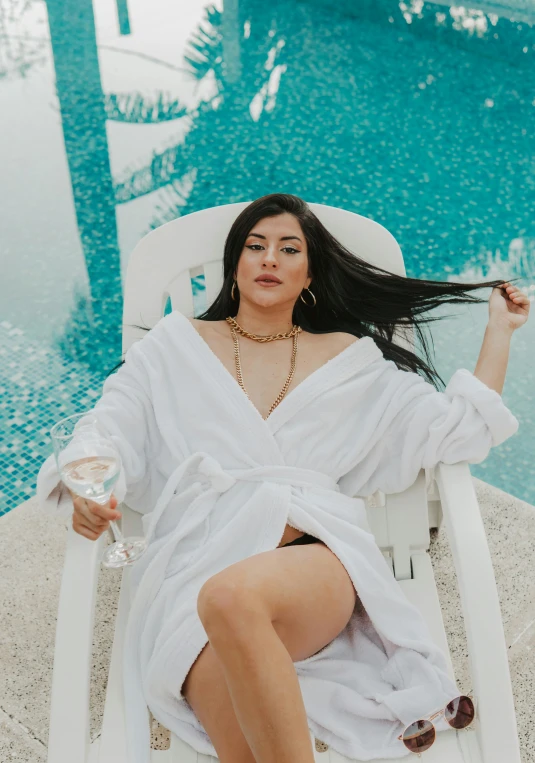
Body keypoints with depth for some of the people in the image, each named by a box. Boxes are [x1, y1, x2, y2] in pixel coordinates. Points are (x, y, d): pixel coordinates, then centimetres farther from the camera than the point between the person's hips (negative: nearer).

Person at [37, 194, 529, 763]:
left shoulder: (349, 359, 21)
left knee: (232, 596, -37)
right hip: (198, 557, 0)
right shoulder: (175, 346, 20)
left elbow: (458, 428, 18)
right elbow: (109, 430, 8)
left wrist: (499, 330, 21)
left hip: (317, 553, 1)